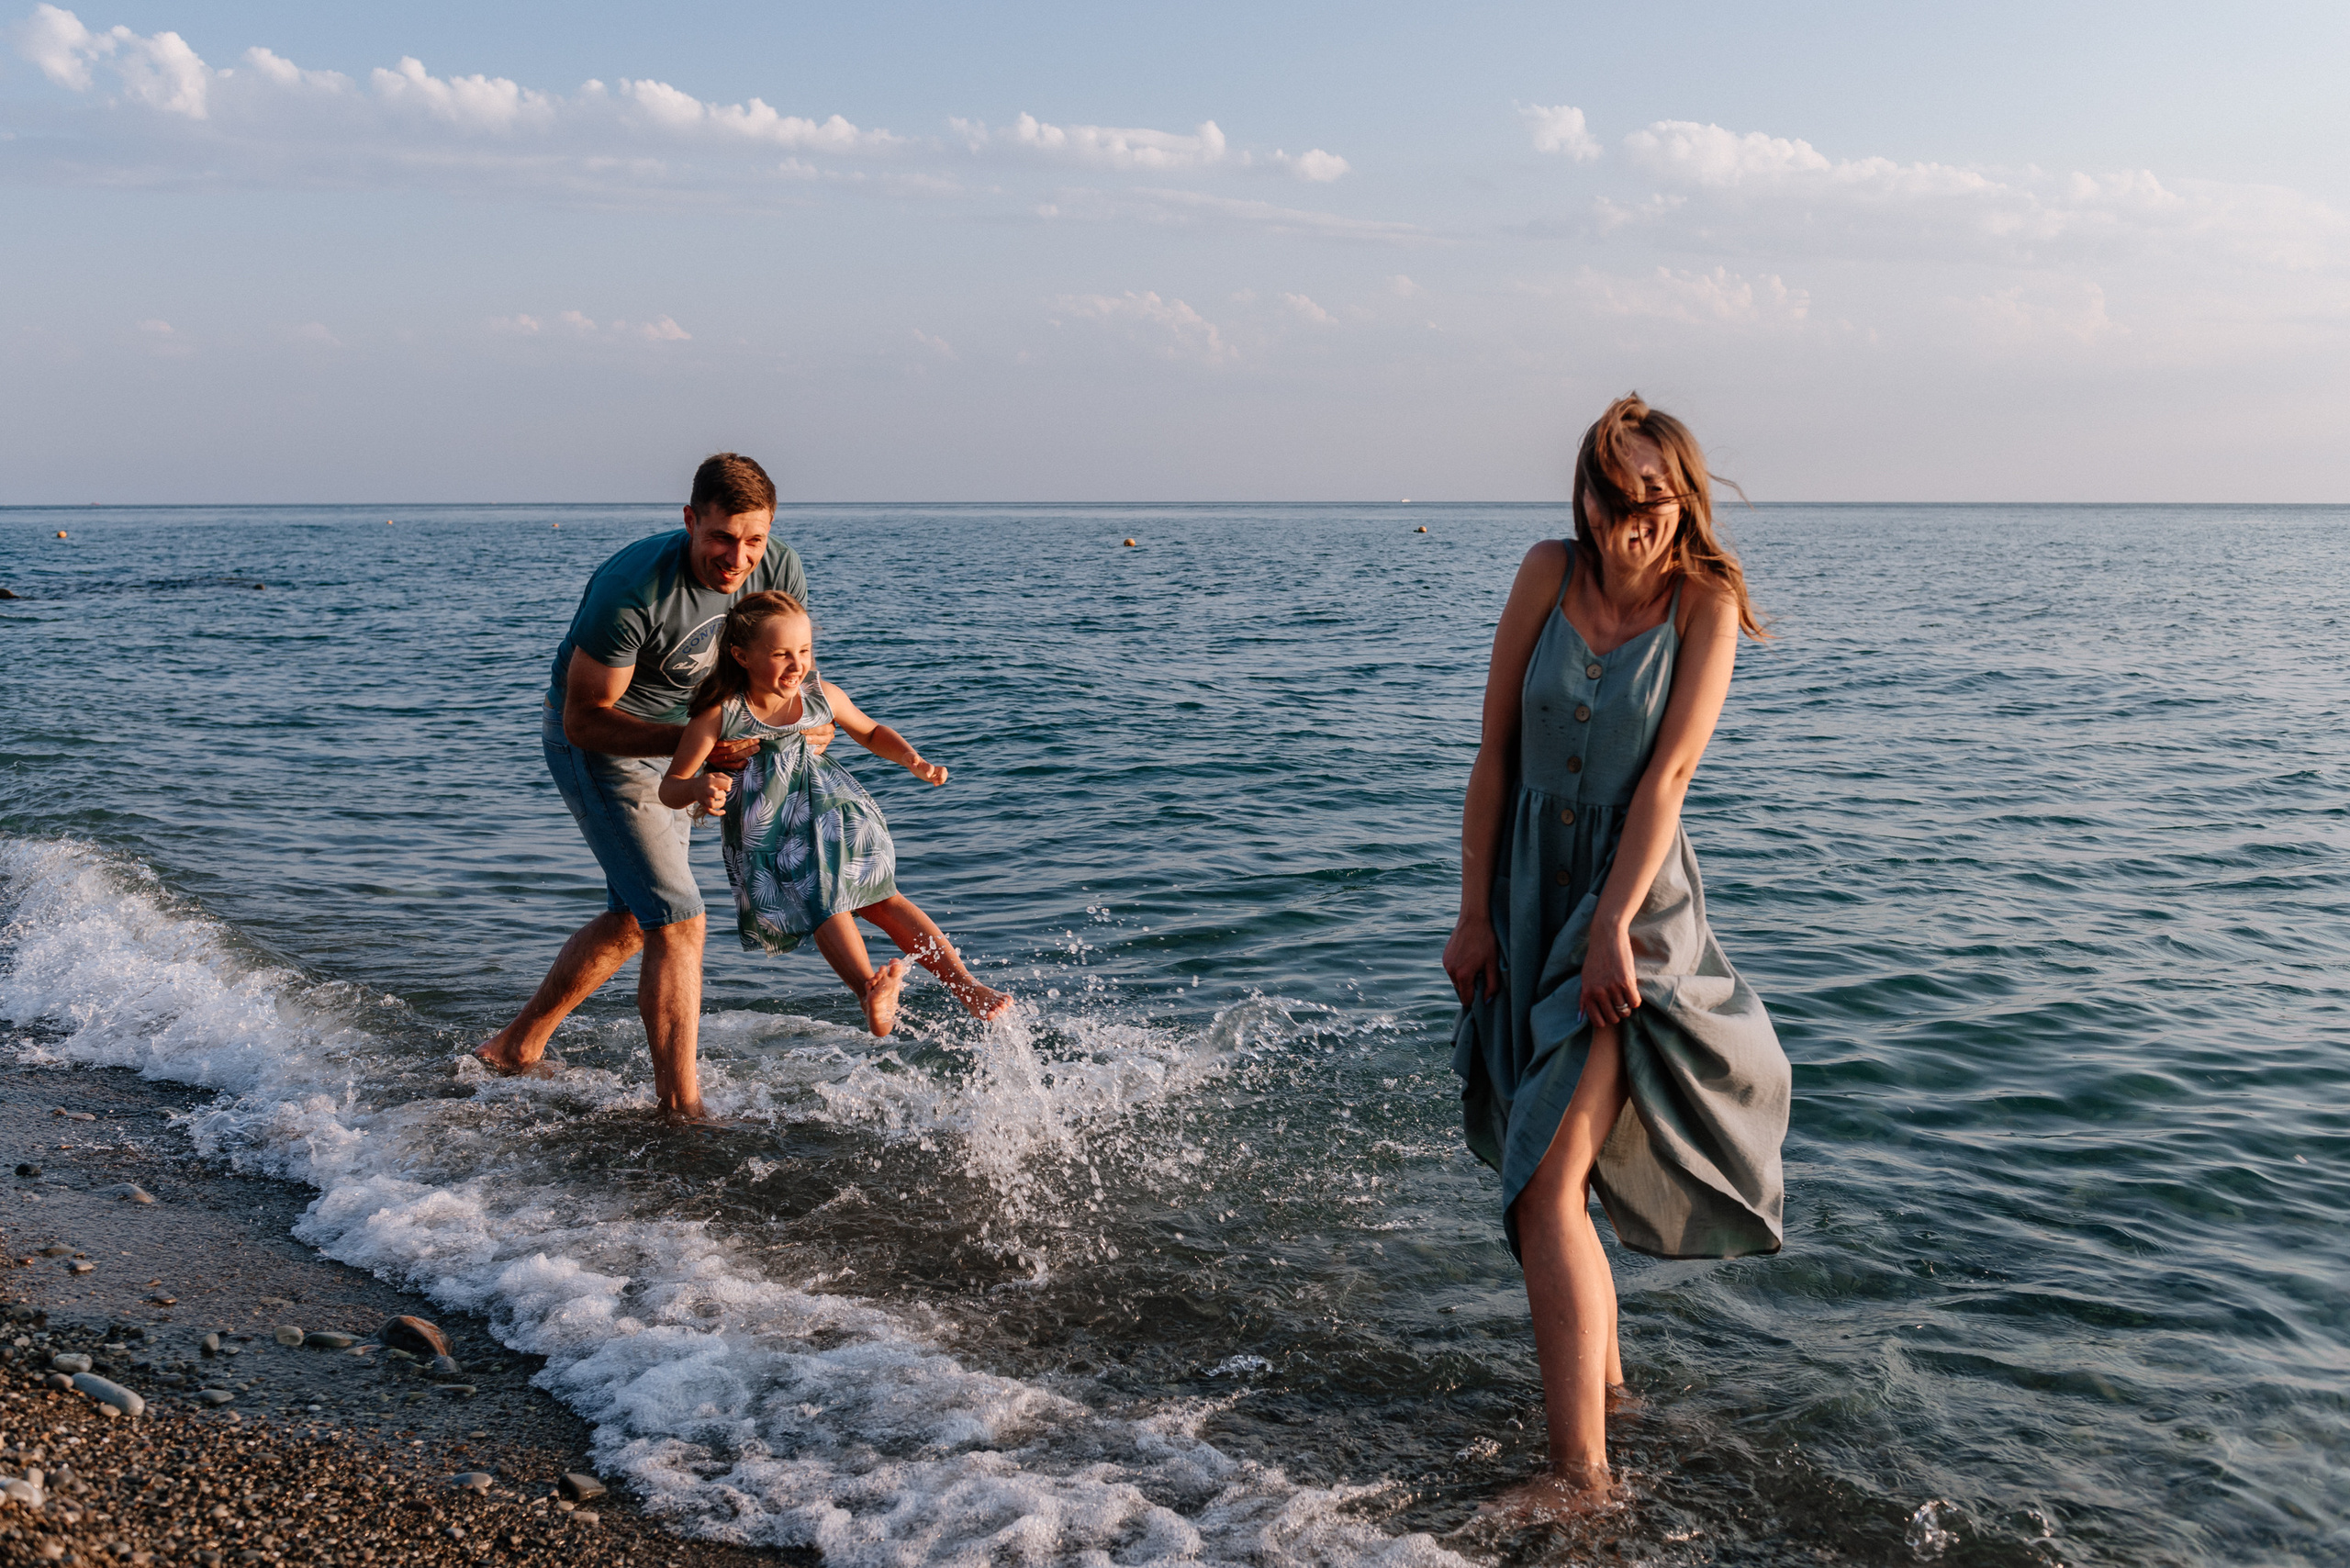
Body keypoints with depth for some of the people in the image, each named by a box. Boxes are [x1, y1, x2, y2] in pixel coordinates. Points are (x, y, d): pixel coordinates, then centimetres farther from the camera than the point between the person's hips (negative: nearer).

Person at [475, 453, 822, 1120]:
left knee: (632, 919, 17)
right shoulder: (633, 589, -35)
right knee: (678, 922, -14)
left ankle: (515, 1047, 33)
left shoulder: (780, 571, -15)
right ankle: (682, 1108, -6)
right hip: (597, 742, -8)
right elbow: (585, 719, -27)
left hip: (673, 739, 8)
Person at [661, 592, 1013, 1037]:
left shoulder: (821, 696, -4)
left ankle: (965, 984, -15)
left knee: (879, 899, -12)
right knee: (824, 906, -23)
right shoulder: (719, 716, -16)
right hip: (768, 832, -2)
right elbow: (670, 787, -13)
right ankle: (871, 992, -40)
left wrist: (911, 759, 0)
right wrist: (698, 789, -36)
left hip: (831, 810, 2)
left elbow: (870, 732, 16)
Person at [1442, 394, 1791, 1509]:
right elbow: (1495, 751, 0)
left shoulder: (1705, 601, -8)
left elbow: (1670, 775, -14)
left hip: (1634, 901, -5)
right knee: (1550, 1155, 17)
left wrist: (1612, 924, -21)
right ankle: (1603, 1373, 37)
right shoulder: (1550, 574, 0)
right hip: (1528, 890, 5)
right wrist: (1473, 911, -2)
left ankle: (1578, 1466, -11)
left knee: (1547, 1185, -14)